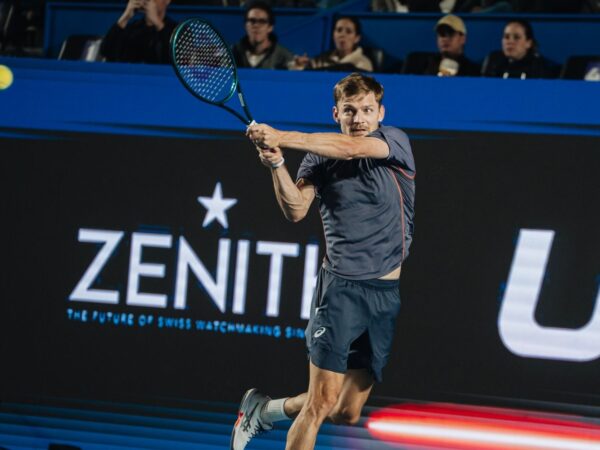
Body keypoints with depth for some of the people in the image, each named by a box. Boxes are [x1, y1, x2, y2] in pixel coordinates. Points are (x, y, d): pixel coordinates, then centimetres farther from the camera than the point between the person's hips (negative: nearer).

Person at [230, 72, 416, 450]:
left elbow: (352, 148, -20)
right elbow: (296, 210, -13)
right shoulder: (320, 158, 3)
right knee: (321, 403, -12)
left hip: (390, 293, 2)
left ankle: (264, 410, 30)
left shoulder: (395, 143, 1)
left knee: (346, 413, 7)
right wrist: (276, 164, -31)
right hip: (341, 287, -2)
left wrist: (283, 138, -29)